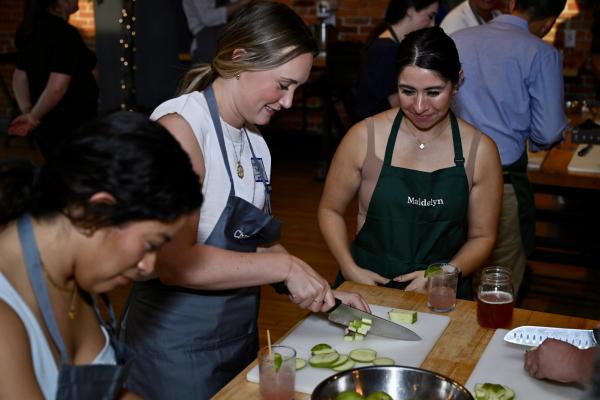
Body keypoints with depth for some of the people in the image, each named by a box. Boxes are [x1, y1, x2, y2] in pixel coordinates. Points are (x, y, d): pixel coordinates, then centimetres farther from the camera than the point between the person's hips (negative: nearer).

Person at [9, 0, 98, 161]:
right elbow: (57, 87, -29)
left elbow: (20, 76, 13)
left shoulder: (32, 29, 7)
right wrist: (33, 117, -17)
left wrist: (27, 111, 3)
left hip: (45, 122, 8)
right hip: (69, 122, -8)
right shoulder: (66, 34, -20)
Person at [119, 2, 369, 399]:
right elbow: (174, 263, -27)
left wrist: (319, 288, 0)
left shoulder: (254, 139, 5)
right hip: (179, 348, -7)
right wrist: (286, 267, -22)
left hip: (241, 335, 8)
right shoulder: (180, 127, -20)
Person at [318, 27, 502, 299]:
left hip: (442, 296, 1)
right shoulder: (364, 137, -3)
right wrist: (350, 269, -6)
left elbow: (482, 235, 8)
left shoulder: (480, 151, 0)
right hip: (368, 285, 0)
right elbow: (330, 209, 7)